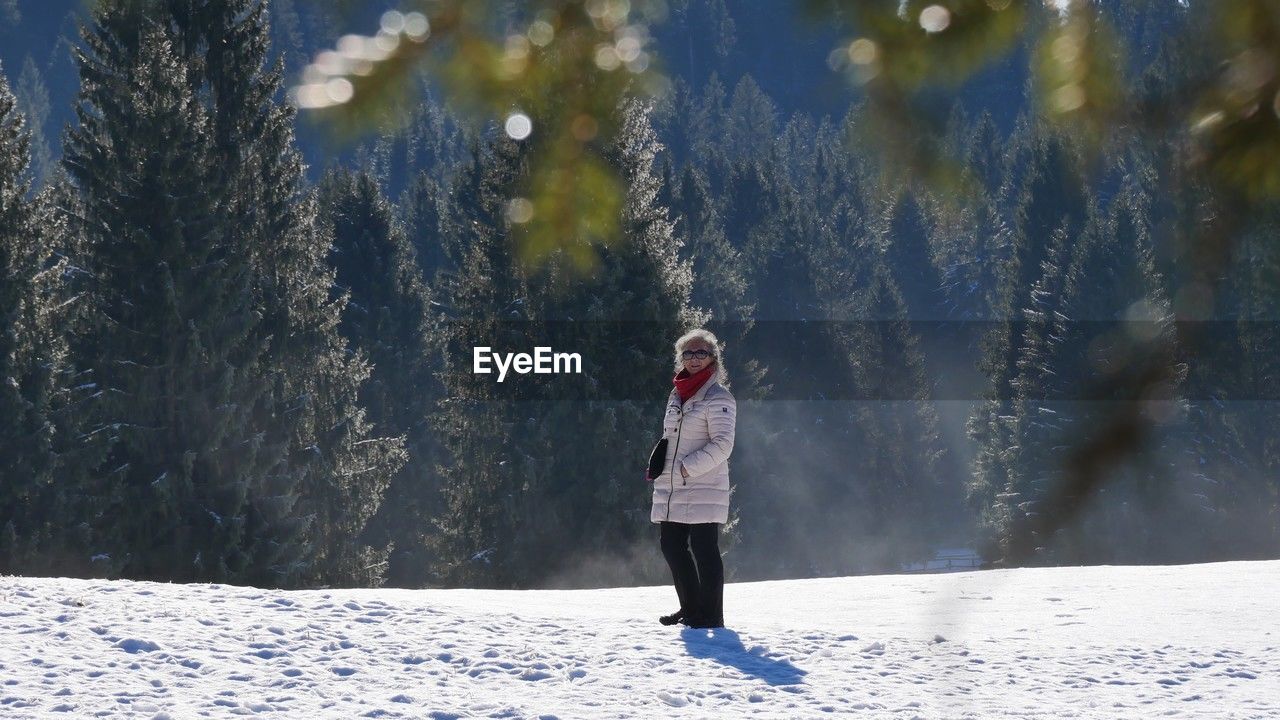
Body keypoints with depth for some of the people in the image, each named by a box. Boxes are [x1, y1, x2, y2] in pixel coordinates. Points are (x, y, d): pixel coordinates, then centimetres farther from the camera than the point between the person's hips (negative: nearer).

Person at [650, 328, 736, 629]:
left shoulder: (717, 397, -8)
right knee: (671, 546, 11)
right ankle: (690, 608, 23)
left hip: (703, 488, -8)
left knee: (704, 550, -7)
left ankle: (711, 615, -1)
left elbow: (722, 444, -15)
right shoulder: (677, 394, 17)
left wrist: (686, 468, -19)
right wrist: (659, 462, 12)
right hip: (671, 489, 8)